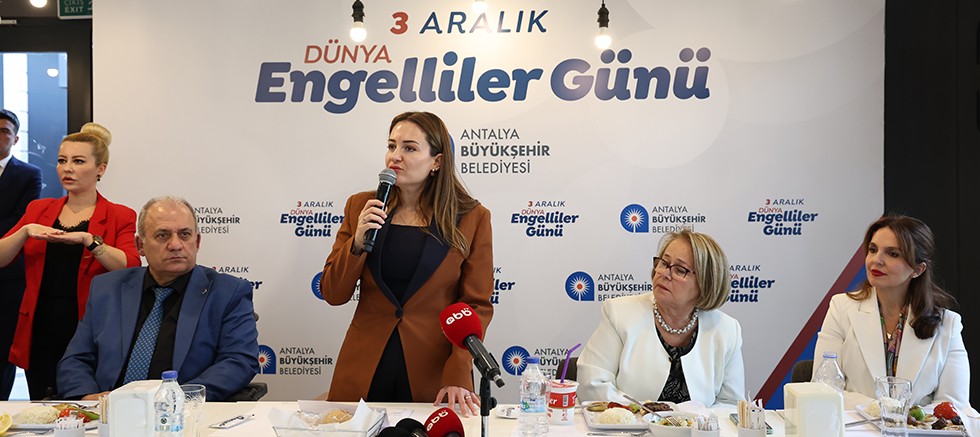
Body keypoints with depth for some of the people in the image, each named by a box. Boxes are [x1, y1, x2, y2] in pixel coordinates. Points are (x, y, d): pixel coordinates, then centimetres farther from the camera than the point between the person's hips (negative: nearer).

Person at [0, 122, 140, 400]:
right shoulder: (38, 209, 12)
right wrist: (26, 231, -12)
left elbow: (131, 269, -15)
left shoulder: (119, 217, 0)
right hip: (40, 337, 4)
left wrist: (89, 239, -26)